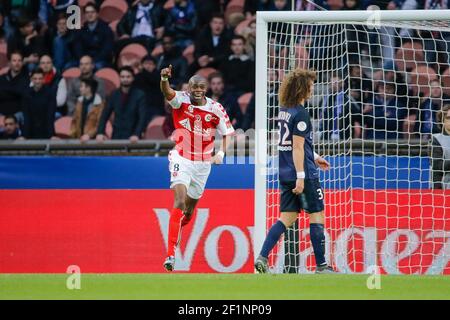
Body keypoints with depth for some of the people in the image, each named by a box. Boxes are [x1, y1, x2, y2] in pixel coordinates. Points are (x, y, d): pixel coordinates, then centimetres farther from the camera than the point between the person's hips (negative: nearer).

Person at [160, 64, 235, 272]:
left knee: (189, 211, 14)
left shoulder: (216, 109, -4)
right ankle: (170, 254, -25)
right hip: (181, 159, -3)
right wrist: (164, 79, -54)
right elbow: (167, 92, -31)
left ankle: (175, 232, 48)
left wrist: (221, 153, -11)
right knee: (180, 201, -22)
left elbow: (227, 133, 7)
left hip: (203, 164, 3)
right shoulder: (181, 100, -10)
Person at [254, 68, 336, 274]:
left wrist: (314, 157, 35)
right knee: (317, 216, 2)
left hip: (285, 174, 8)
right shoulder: (300, 114, -14)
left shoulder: (284, 110, 13)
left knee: (287, 217, 9)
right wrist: (300, 177, -19)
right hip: (304, 174, -8)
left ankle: (262, 257, -3)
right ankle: (321, 266, 5)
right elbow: (298, 146, -18)